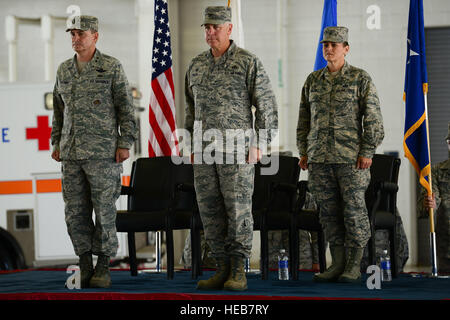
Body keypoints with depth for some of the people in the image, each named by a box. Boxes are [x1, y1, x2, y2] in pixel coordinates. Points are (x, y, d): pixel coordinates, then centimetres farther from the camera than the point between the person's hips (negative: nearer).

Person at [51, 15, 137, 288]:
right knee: (75, 212, 4)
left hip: (103, 153, -5)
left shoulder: (111, 67, -1)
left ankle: (104, 267, 4)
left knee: (104, 210, -3)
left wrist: (125, 143, -7)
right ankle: (85, 267, 11)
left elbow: (126, 108, -1)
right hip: (71, 154, 5)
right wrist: (57, 143, 16)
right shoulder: (64, 70, 14)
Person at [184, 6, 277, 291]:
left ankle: (238, 272, -2)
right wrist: (191, 144, 19)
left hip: (237, 150, -6)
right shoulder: (196, 66, 14)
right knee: (210, 210, 4)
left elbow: (266, 105, -4)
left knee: (238, 209, -6)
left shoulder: (248, 62, -3)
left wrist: (259, 144, -9)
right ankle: (223, 269, 11)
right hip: (204, 152, 6)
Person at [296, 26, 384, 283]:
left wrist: (367, 152, -10)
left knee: (354, 210, -2)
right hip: (320, 159, 4)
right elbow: (304, 119, 18)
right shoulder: (313, 81, 13)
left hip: (351, 158, -4)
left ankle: (354, 266, 3)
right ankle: (338, 264, 11)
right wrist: (303, 151, 11)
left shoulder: (361, 79, 0)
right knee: (329, 211, 5)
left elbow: (373, 119, -3)